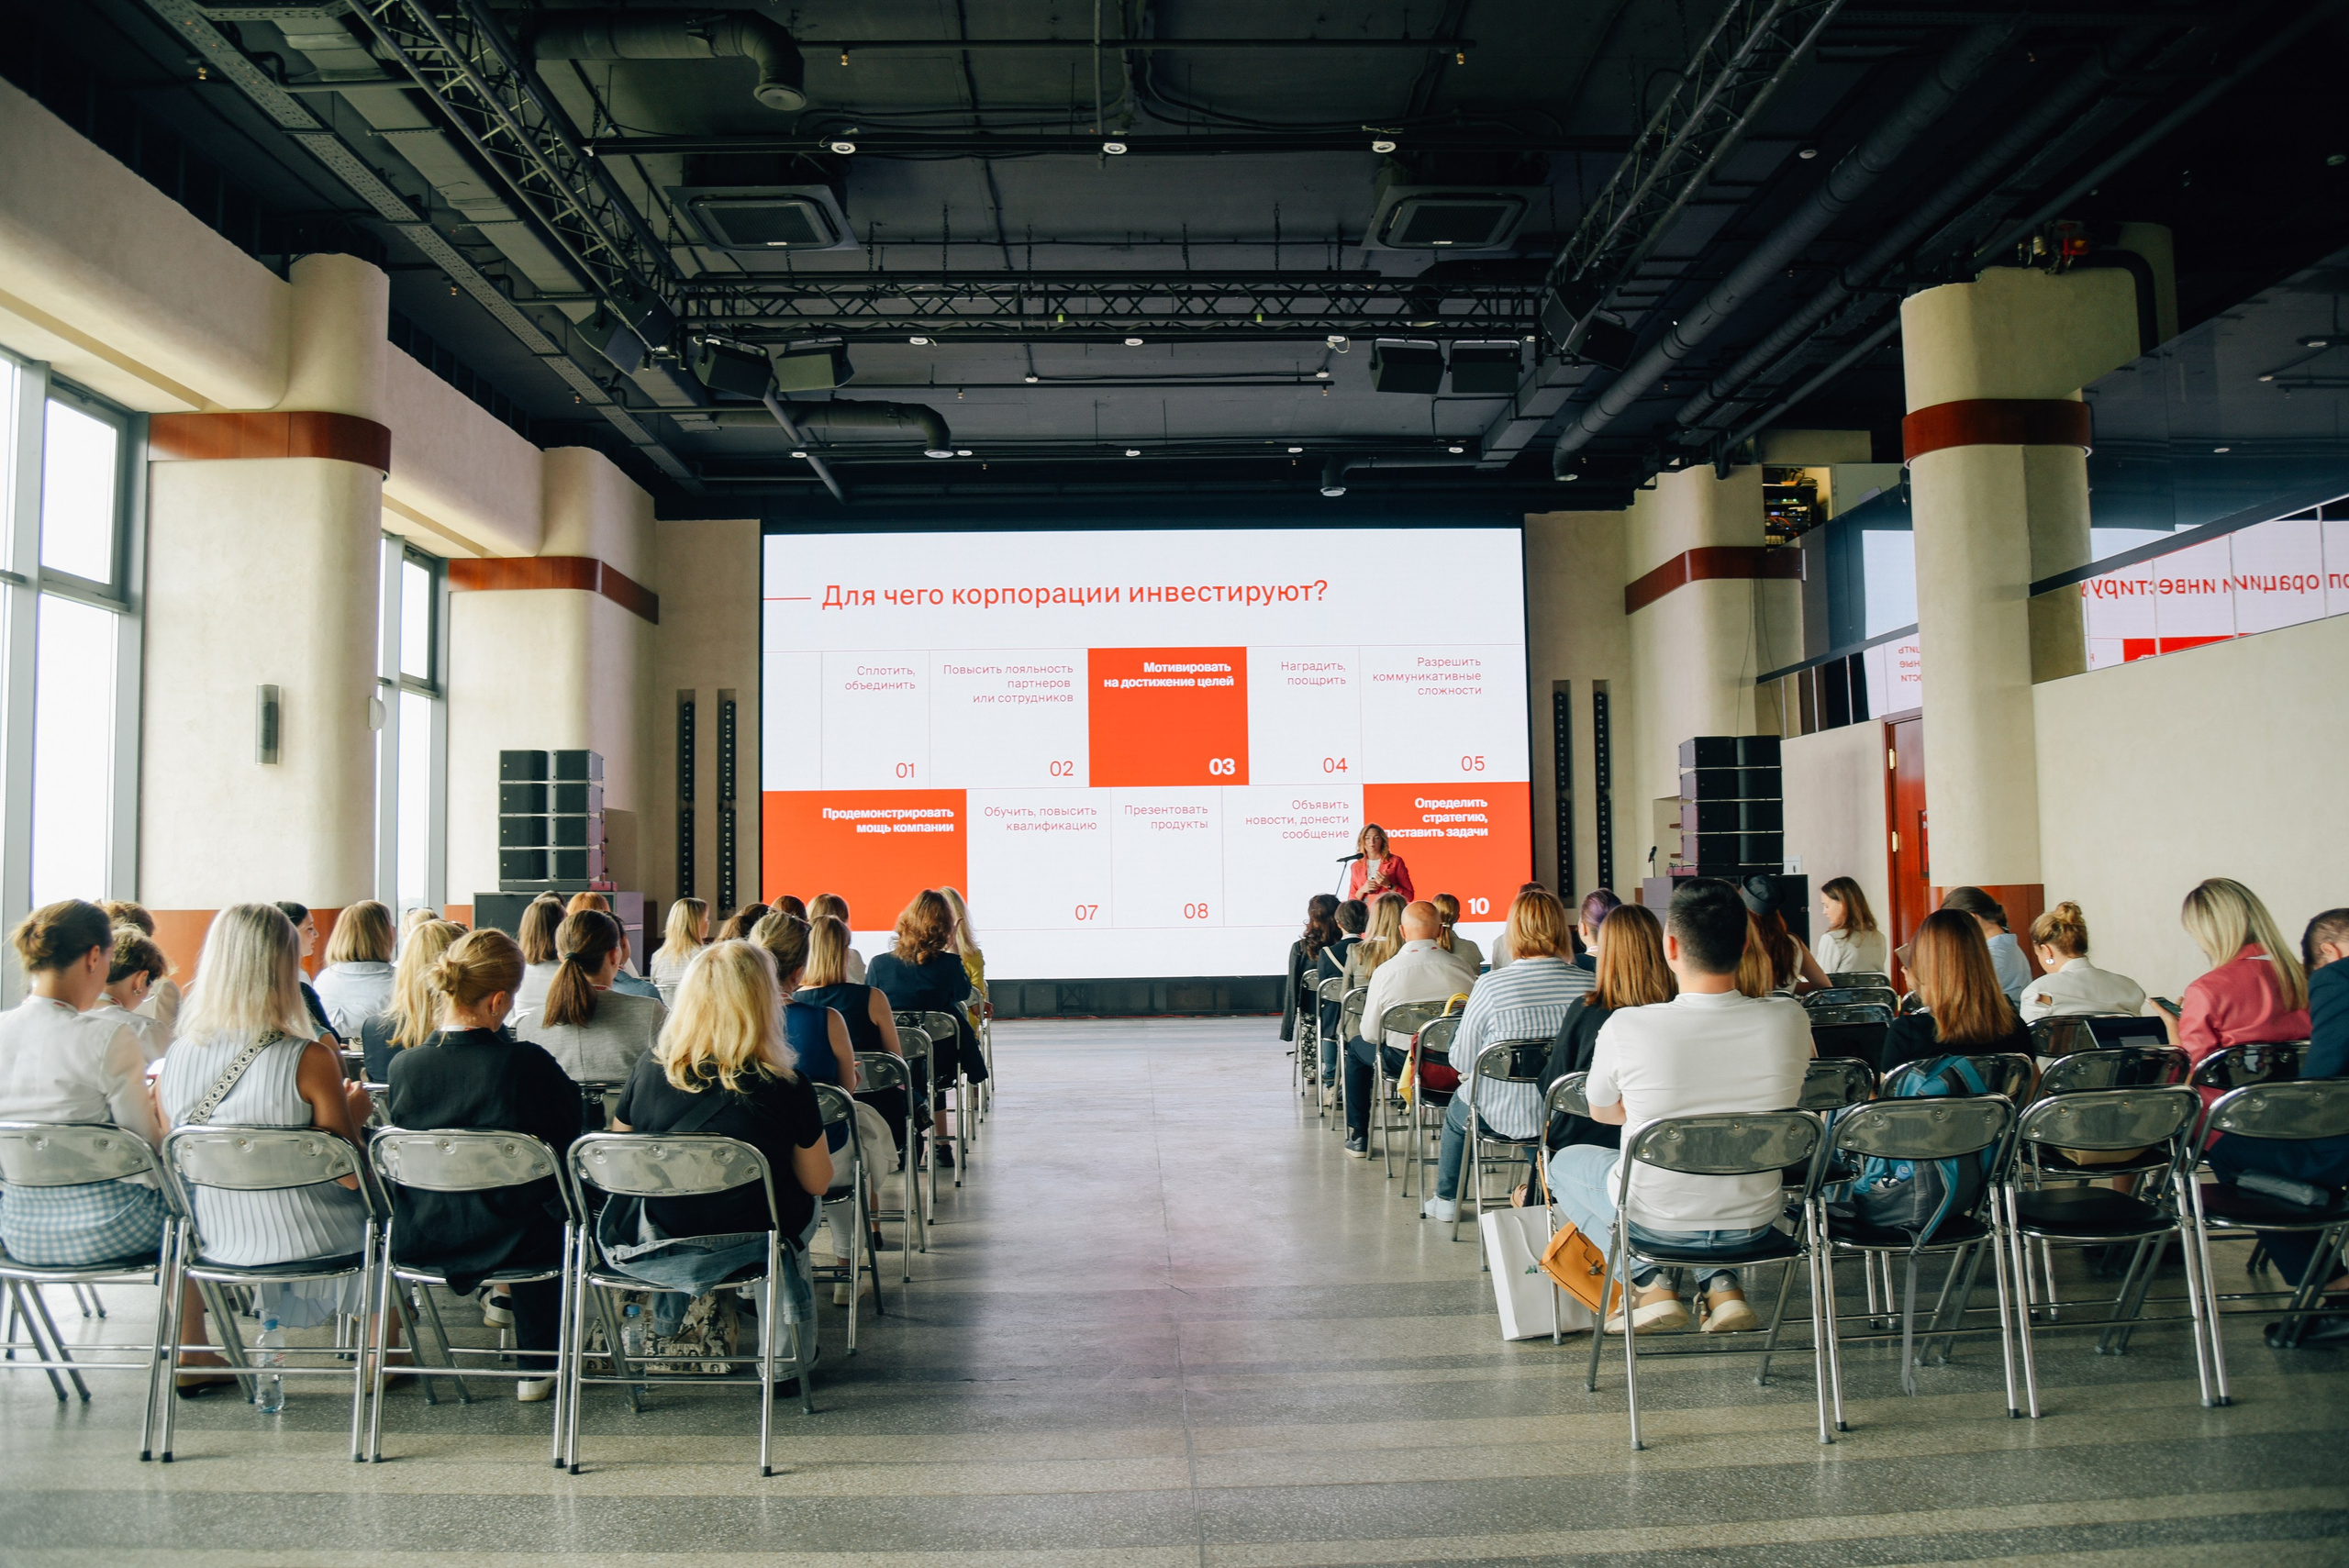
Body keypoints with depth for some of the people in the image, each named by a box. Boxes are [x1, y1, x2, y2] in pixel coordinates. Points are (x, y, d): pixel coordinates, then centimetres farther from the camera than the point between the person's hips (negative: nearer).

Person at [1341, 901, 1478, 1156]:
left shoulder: (1385, 972, -13)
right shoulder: (1461, 967, -9)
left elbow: (1369, 1033, -7)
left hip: (1401, 1061, -2)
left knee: (1356, 1046, 28)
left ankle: (1358, 1137, 29)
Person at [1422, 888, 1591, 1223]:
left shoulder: (1492, 985, -19)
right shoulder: (1591, 986, -13)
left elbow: (1461, 1061, -11)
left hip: (1503, 1118, -3)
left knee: (1457, 1108, 32)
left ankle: (1446, 1201, 47)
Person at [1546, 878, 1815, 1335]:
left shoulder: (1625, 1028, -23)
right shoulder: (1790, 1022, -15)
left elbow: (1603, 1113, -1)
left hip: (1657, 1221, -3)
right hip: (1754, 1220, 3)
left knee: (1567, 1162, 27)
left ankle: (1651, 1282, 10)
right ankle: (1721, 1284, 17)